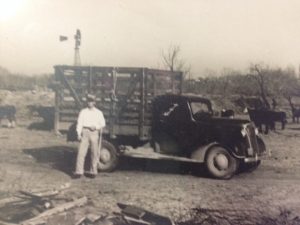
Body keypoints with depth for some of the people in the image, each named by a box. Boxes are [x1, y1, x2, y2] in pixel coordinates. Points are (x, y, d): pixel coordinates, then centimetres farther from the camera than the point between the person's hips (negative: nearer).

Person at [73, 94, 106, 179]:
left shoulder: (98, 113, 9)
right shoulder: (83, 112, 9)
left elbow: (103, 123, 10)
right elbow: (79, 123, 4)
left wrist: (96, 127, -9)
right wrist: (79, 134, -7)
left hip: (94, 133, 0)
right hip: (85, 132, 0)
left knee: (94, 153, 3)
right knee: (81, 152, -5)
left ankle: (93, 172, 15)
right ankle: (79, 172, -1)